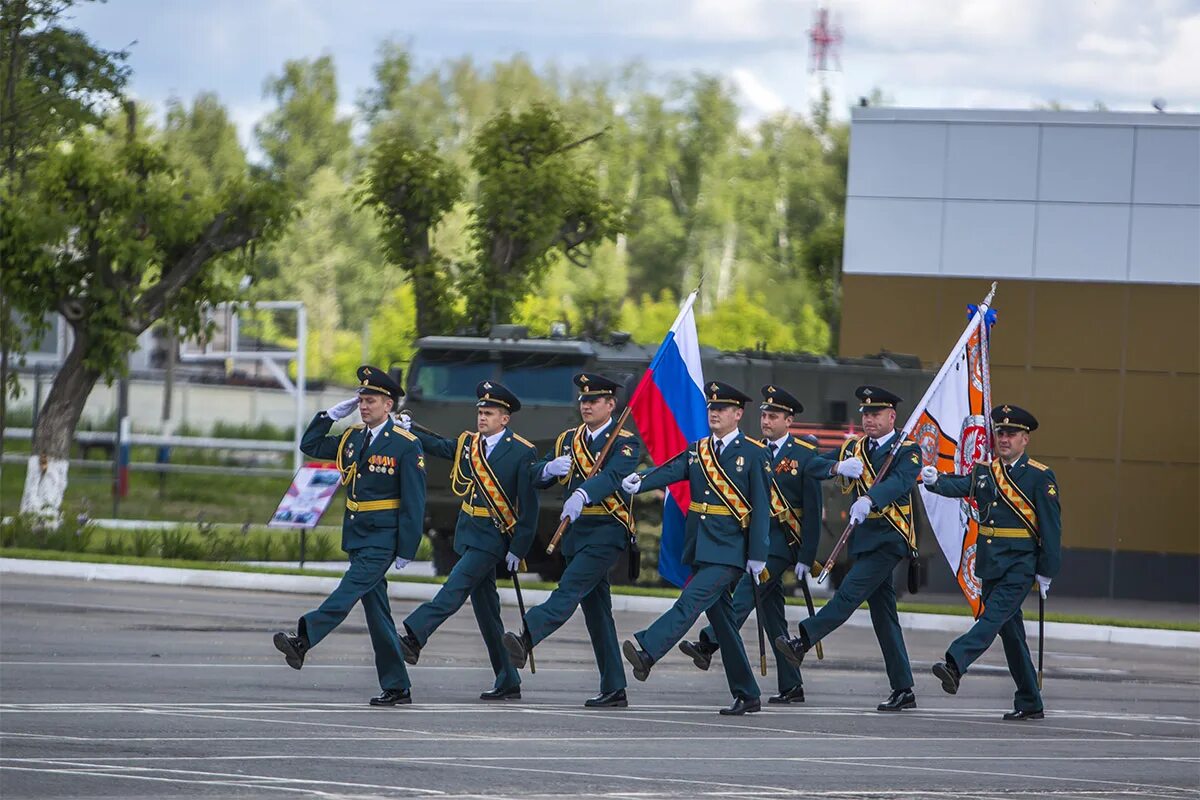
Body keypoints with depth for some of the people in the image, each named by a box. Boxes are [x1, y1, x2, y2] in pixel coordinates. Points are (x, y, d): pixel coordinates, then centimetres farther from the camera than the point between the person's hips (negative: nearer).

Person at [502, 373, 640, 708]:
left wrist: (582, 494, -45)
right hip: (576, 532, 7)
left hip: (607, 532, -7)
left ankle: (527, 637, -46)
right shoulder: (567, 440, 15)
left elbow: (614, 475, -26)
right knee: (596, 609, 8)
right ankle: (614, 690, 11)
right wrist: (551, 469, -16)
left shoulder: (625, 442, -6)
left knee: (570, 589, -25)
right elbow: (537, 476, 9)